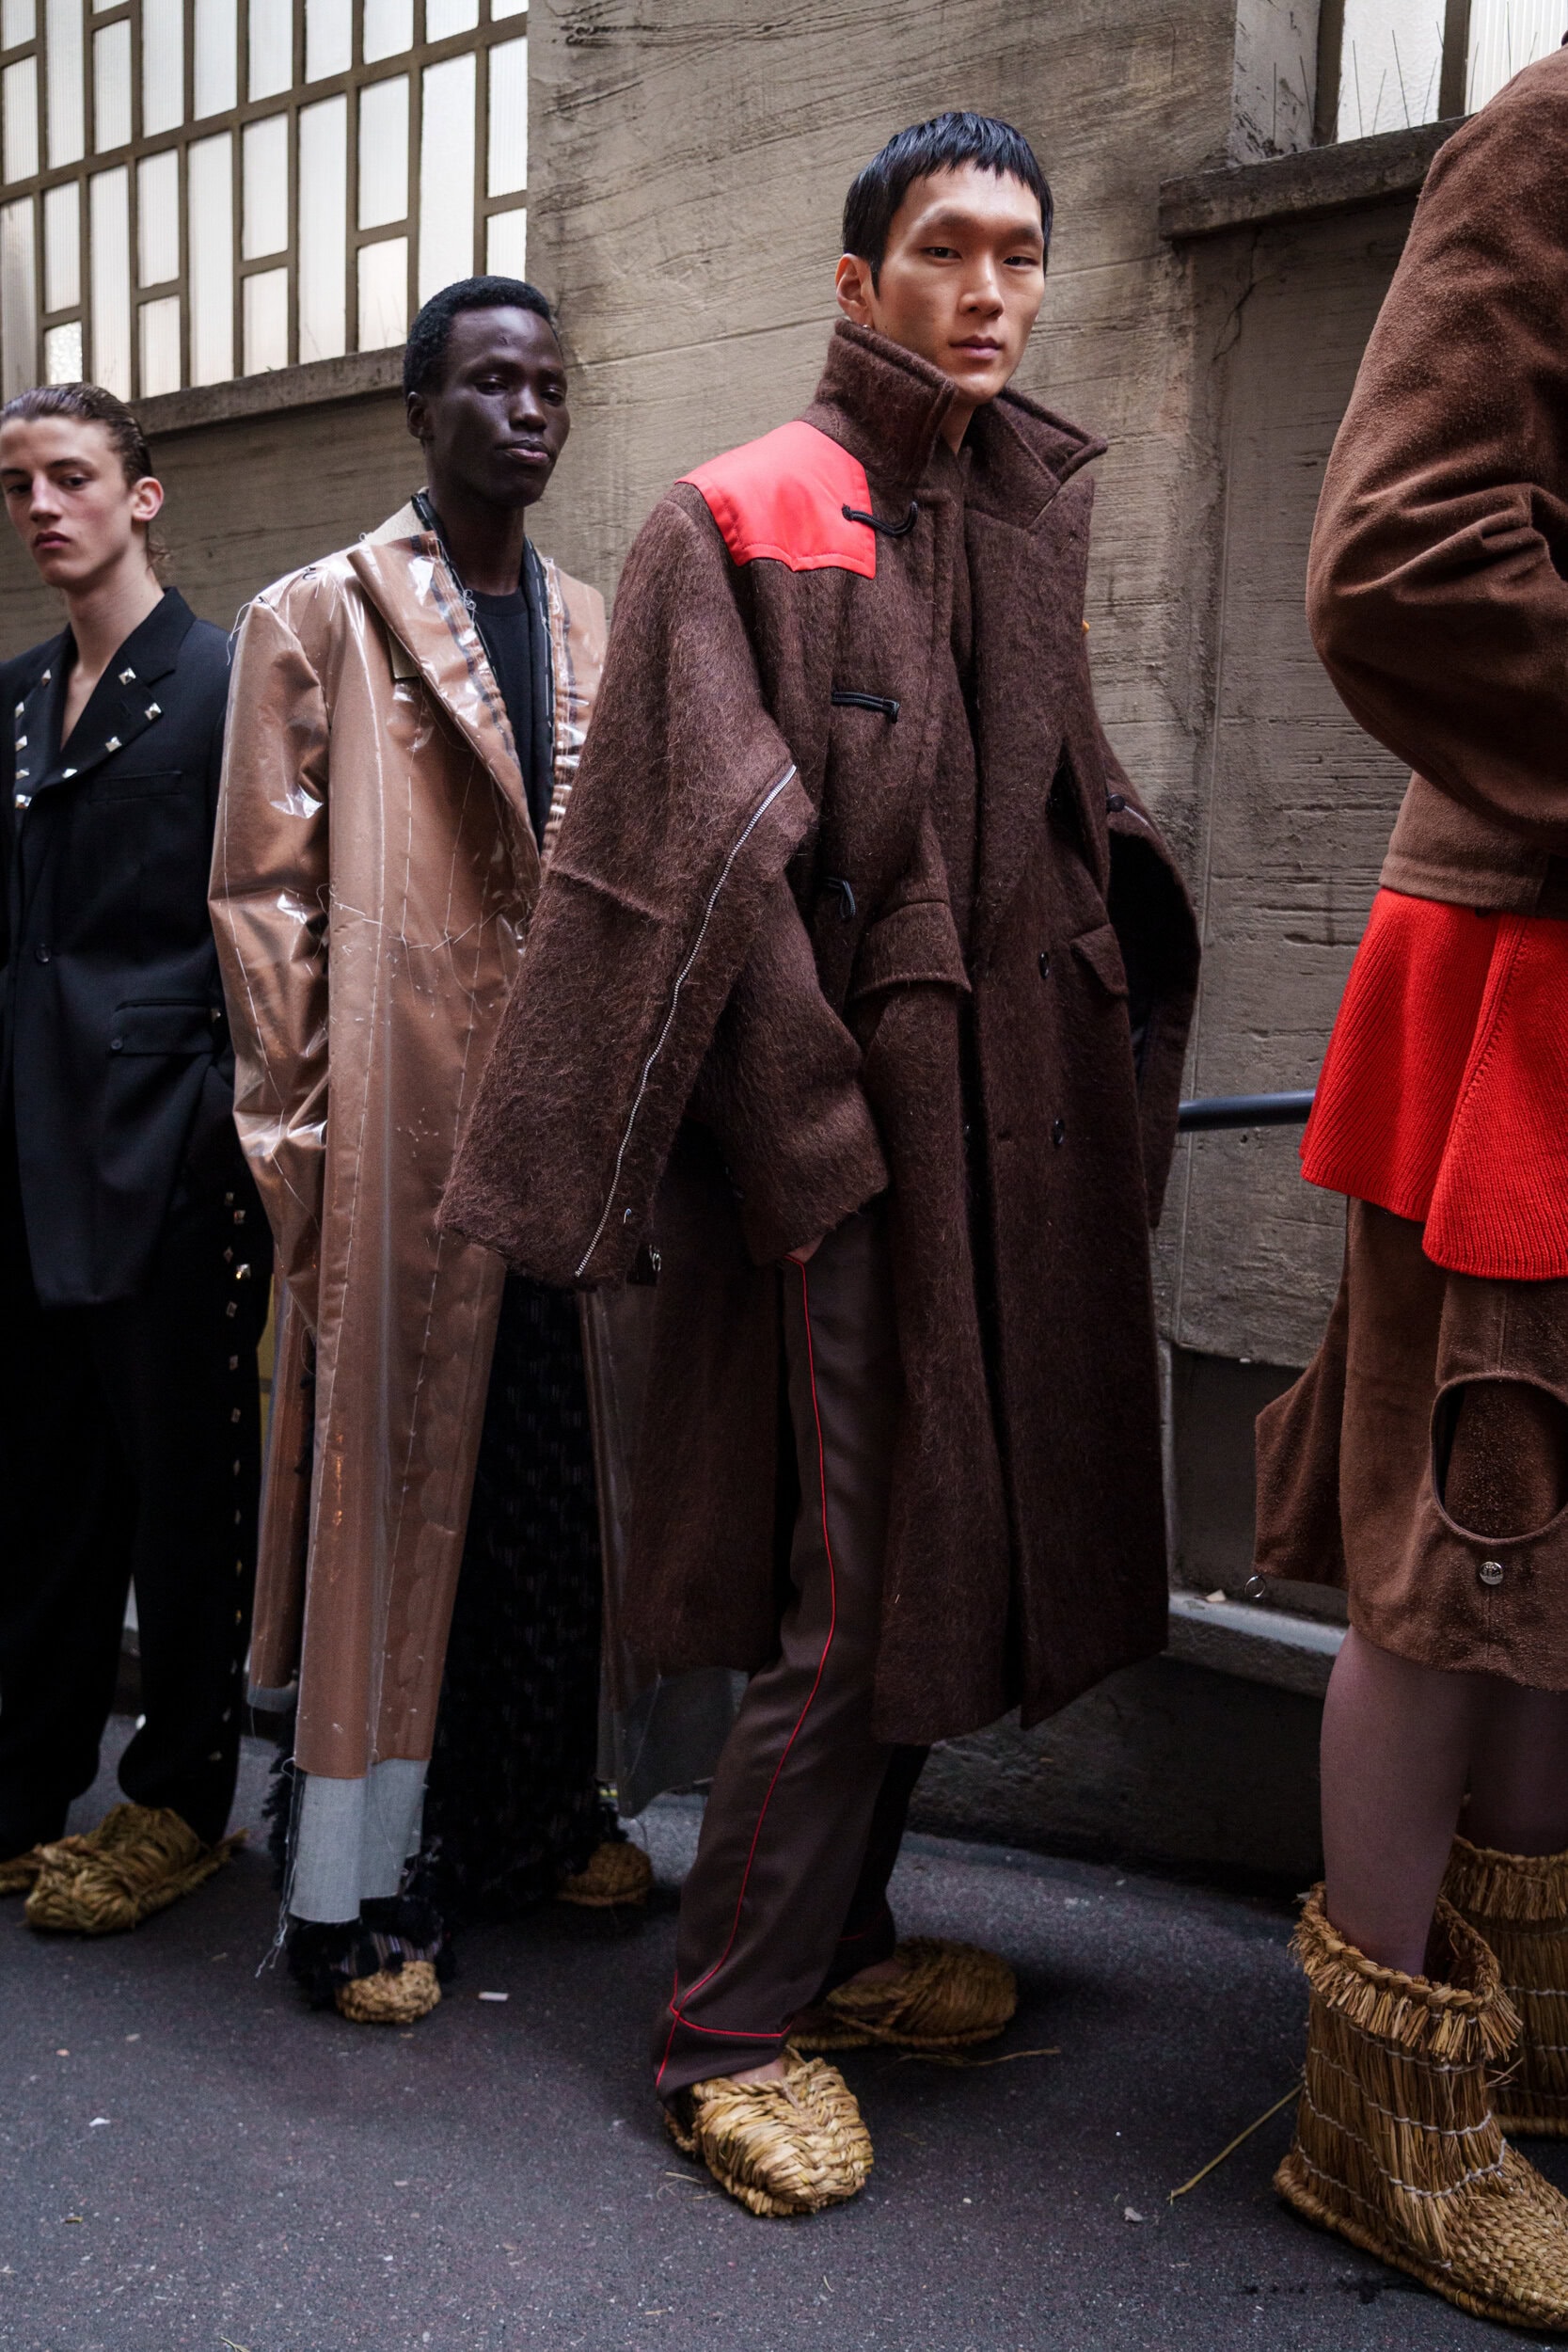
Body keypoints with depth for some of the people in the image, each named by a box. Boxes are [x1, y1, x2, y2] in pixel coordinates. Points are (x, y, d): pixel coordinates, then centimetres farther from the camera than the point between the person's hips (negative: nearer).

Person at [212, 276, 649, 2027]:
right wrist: (295, 1136, -8)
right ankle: (356, 1884, 15)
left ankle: (529, 1812, 29)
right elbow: (265, 895, -2)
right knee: (387, 1478, 1)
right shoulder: (318, 620, 3)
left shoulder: (596, 633, 17)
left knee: (557, 1476, 10)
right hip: (399, 1130, -4)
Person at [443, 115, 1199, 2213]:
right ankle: (735, 2023, 13)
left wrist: (1108, 1057, 7)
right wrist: (820, 1134, -16)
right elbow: (708, 863, -11)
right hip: (845, 1113, -7)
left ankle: (843, 1939, 30)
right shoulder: (736, 519, -3)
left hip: (1021, 1115, 7)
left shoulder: (1030, 525, 16)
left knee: (947, 1544, 13)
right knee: (856, 1579, -5)